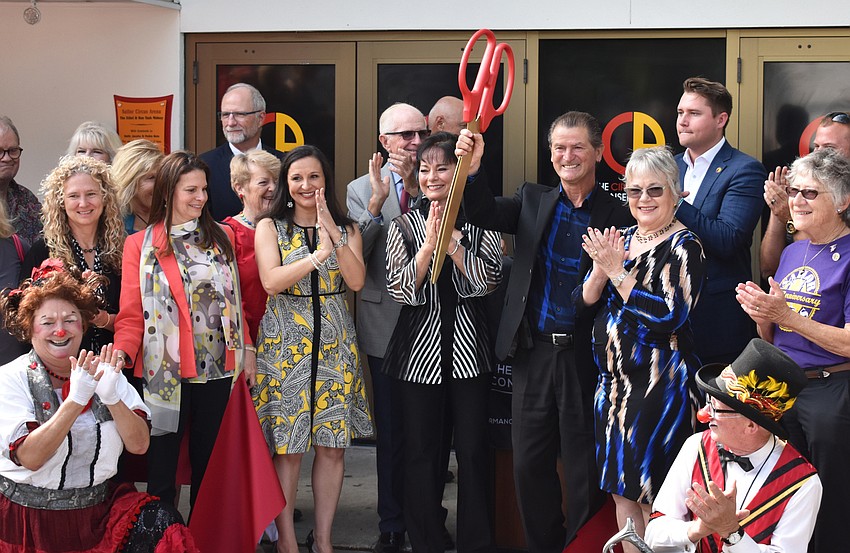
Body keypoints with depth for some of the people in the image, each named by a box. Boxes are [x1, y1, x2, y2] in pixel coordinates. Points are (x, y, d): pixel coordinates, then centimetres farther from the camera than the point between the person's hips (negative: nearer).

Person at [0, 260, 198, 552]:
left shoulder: (104, 373, 6)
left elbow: (139, 445, -2)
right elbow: (29, 458, -16)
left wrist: (111, 397, -18)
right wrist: (76, 399, -23)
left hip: (97, 508, 2)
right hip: (29, 518, -2)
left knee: (162, 522, -21)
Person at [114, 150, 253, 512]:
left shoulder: (222, 238, 10)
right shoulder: (141, 245, 0)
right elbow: (132, 315, -4)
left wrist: (247, 349, 7)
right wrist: (121, 353, -20)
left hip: (218, 369, 3)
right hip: (165, 371, -3)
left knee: (208, 463, 11)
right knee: (161, 465, 1)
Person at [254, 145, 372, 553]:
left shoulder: (346, 229, 9)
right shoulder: (270, 227, 2)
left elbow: (357, 281, -5)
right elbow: (271, 281, -13)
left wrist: (334, 234, -16)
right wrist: (319, 255, -23)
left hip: (334, 345, 3)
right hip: (284, 345, -2)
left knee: (332, 446, 4)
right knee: (287, 448, -1)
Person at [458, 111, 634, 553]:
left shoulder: (618, 217, -3)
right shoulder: (533, 201, 9)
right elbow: (484, 214, -8)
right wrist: (472, 169, -23)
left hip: (585, 358, -4)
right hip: (533, 354, 4)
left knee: (584, 470, 6)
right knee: (530, 466, 12)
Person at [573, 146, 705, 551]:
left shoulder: (683, 246, -11)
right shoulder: (621, 239, 10)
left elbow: (669, 316, -22)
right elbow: (583, 303, 7)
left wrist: (617, 271, -19)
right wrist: (600, 270, -13)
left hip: (660, 382, -7)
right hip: (615, 380, 7)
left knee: (652, 495, -1)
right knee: (622, 490, 12)